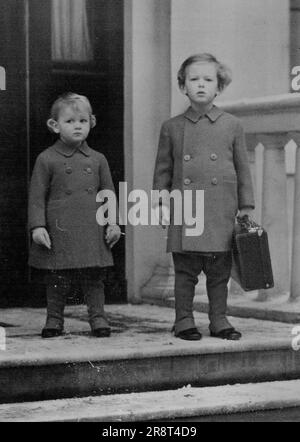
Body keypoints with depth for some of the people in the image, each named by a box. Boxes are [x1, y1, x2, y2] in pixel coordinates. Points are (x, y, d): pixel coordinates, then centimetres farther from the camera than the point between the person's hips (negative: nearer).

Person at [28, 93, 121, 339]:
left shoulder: (97, 160, 10)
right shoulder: (47, 159, 1)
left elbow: (108, 194, 13)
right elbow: (37, 196, 1)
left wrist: (113, 223, 4)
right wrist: (37, 226, -8)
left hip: (92, 231, 2)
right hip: (59, 231, -2)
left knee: (94, 279, 4)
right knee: (57, 281, 4)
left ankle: (98, 318, 13)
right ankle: (54, 320, 16)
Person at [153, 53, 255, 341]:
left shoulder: (232, 126, 6)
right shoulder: (172, 128, 6)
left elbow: (242, 170, 9)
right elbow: (162, 170, 10)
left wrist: (246, 208, 5)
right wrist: (162, 202, 0)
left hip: (222, 214, 0)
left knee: (220, 270, 5)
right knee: (185, 271, 3)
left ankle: (219, 320, 16)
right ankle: (184, 321, 13)